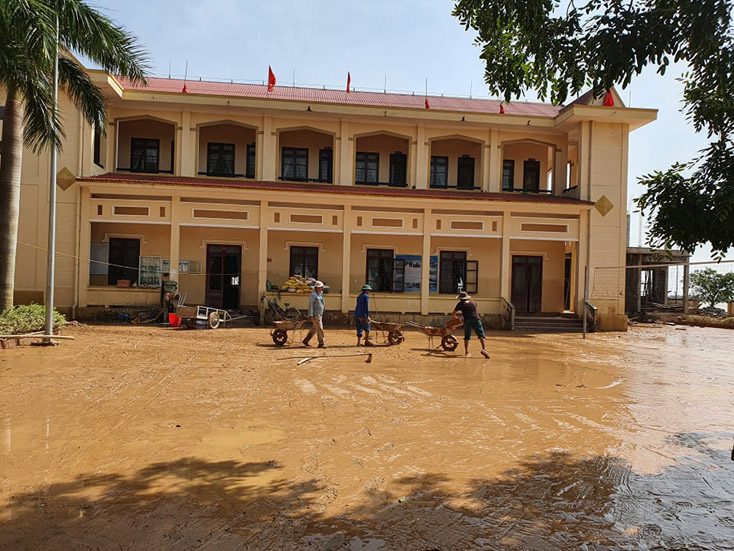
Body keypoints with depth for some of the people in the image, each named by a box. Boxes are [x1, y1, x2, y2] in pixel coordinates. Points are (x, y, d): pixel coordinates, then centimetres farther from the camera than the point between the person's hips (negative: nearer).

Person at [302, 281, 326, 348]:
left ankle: (305, 340, 22)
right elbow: (310, 305, -16)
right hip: (315, 315, -9)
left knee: (314, 329, 13)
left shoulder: (320, 294, 15)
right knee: (320, 329, -8)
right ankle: (321, 343, -3)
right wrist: (310, 316, -20)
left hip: (320, 315, 9)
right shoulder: (313, 295, -12)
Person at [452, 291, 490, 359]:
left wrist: (454, 317, 48)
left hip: (467, 320, 0)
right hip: (476, 319, 1)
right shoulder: (473, 302, 24)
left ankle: (466, 351, 10)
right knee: (481, 335, -7)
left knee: (467, 336, 10)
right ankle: (484, 349, -24)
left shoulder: (460, 304, 16)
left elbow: (454, 312, 27)